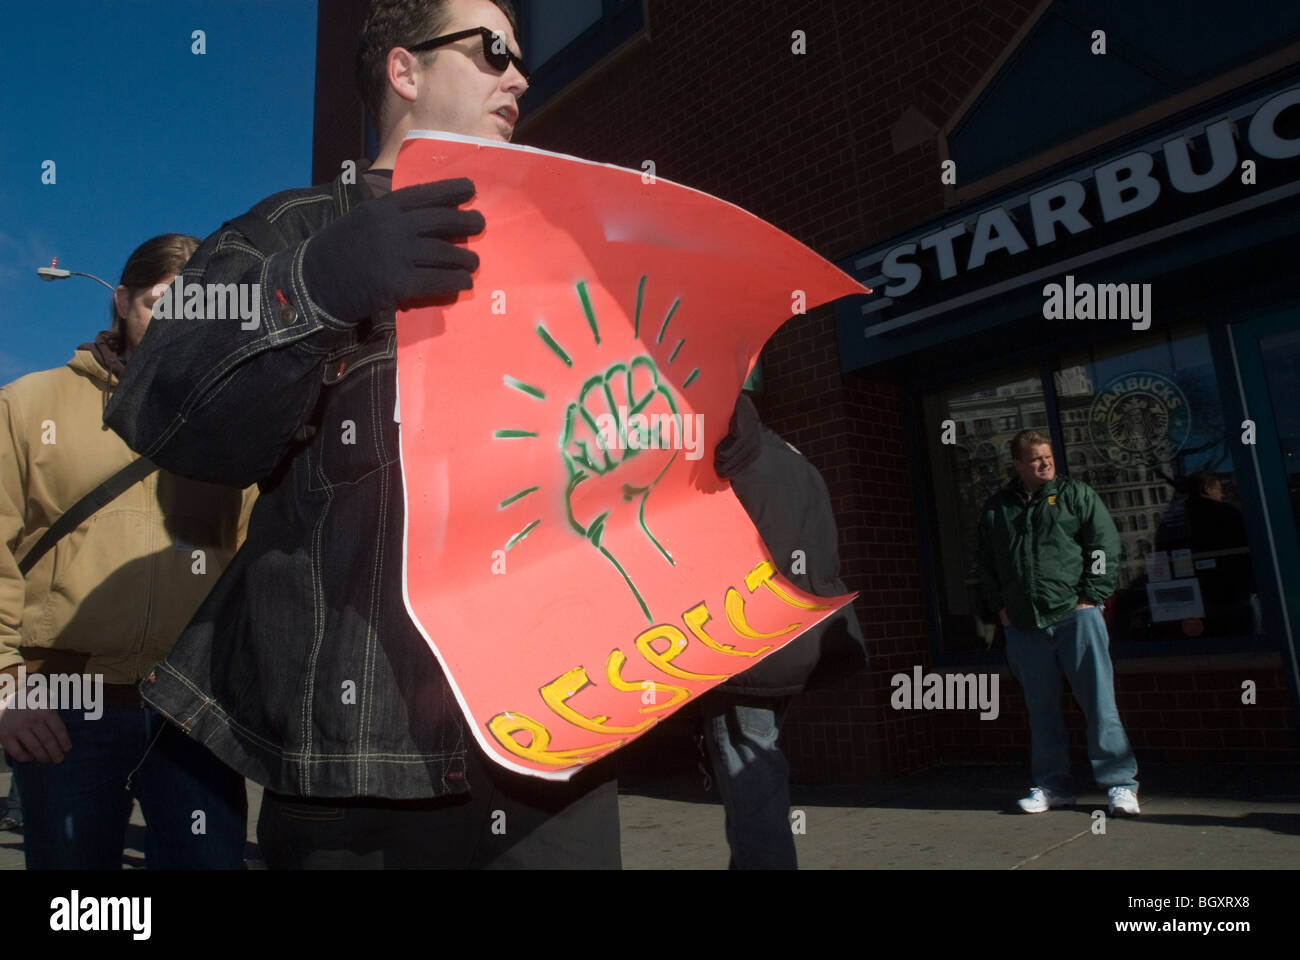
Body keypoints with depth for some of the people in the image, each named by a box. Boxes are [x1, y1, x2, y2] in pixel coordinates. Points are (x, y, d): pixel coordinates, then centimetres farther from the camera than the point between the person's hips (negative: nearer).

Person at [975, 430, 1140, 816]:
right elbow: (985, 563, 18)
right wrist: (999, 606, 9)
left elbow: (1106, 545, 0)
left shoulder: (1076, 494, 5)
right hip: (1023, 626, 3)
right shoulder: (996, 508, 12)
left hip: (1074, 615, -3)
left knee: (1099, 702, -3)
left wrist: (1092, 597, -6)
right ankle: (1052, 785, 19)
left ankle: (1120, 783, 7)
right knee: (1041, 708, 9)